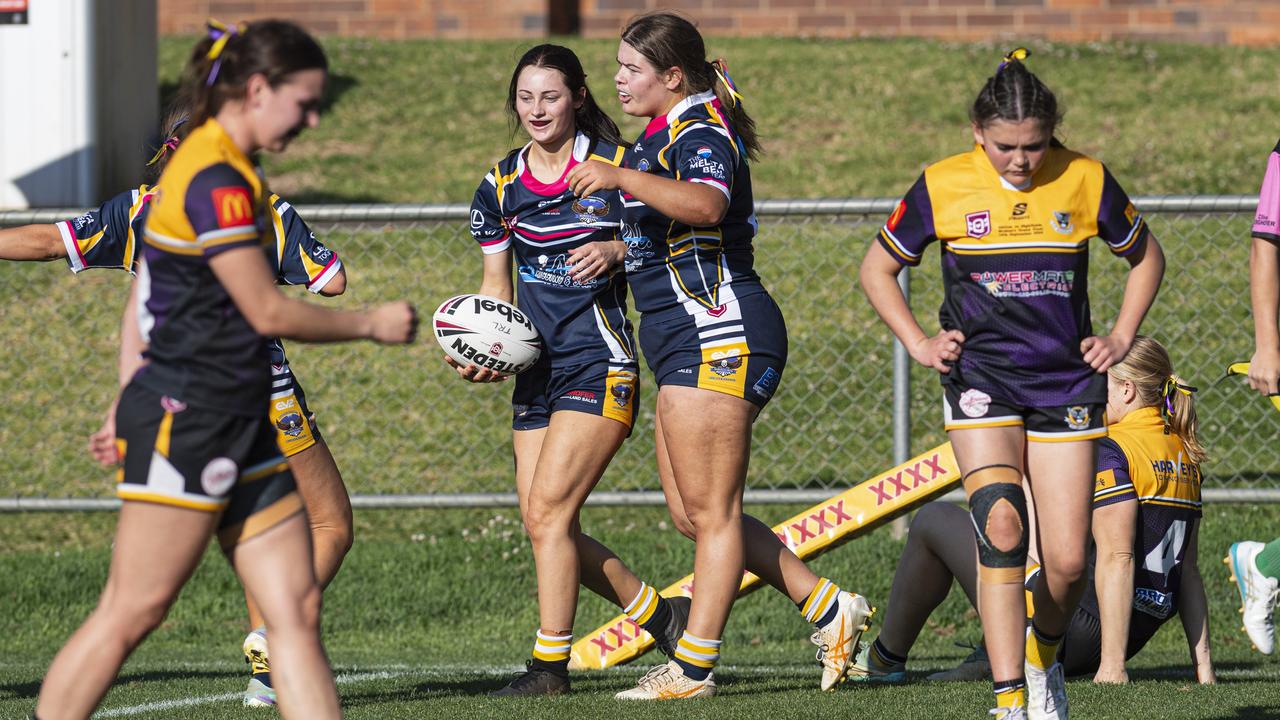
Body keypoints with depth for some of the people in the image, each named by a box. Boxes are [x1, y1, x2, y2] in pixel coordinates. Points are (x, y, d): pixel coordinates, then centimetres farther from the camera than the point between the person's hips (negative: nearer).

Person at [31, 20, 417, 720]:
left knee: (296, 606, 3)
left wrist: (131, 400, 23)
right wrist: (370, 323, -3)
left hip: (238, 427, 10)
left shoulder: (198, 162, 14)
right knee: (133, 610, -4)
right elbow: (267, 312, -16)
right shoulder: (217, 181, -17)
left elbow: (140, 290, 20)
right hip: (184, 425, -10)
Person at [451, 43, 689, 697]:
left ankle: (550, 663, -6)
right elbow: (496, 288, 13)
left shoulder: (612, 166, -6)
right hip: (537, 367, 6)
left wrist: (615, 251, -18)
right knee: (542, 522, 3)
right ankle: (659, 615, 20)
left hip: (599, 363, -6)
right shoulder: (501, 184, 8)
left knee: (547, 510, -14)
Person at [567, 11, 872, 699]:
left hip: (719, 335, -11)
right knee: (694, 514, 11)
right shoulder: (661, 134, 18)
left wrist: (619, 176, -41)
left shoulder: (701, 131, -13)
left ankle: (694, 668, -1)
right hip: (687, 343, 11)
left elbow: (705, 204, -37)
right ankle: (830, 610, 15)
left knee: (710, 512, -5)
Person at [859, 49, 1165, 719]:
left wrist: (1120, 338, 7)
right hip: (981, 380, -2)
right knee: (1001, 528, -22)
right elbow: (877, 269, 10)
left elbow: (1145, 256, 15)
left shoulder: (1085, 180, -3)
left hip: (1066, 382, 2)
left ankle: (1042, 659, 30)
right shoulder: (942, 186, -5)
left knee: (1066, 560, -2)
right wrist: (919, 344, 1)